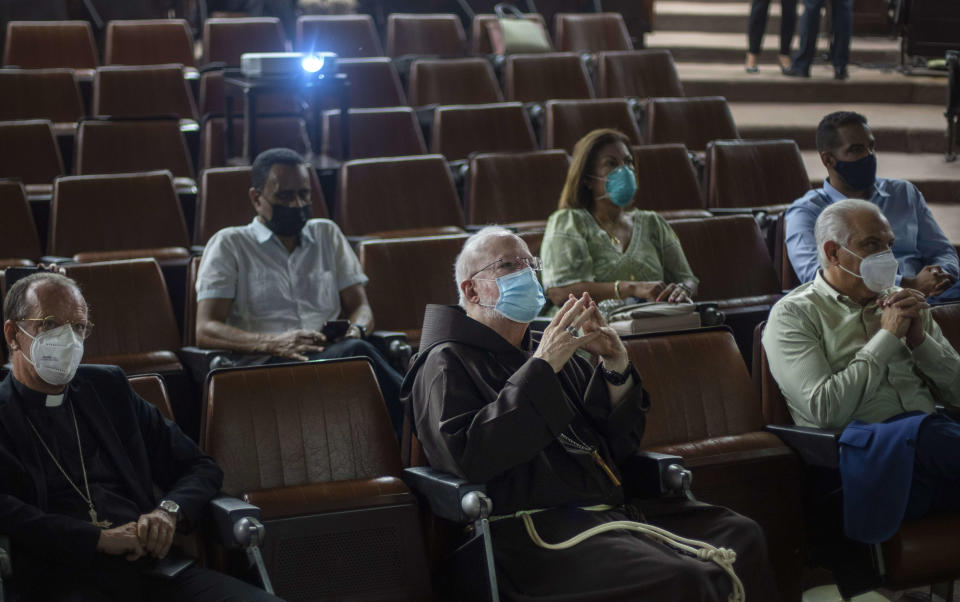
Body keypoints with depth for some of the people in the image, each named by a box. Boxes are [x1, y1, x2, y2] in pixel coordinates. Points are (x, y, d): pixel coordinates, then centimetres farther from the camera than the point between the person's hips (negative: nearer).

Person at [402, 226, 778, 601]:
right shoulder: (447, 363, 5)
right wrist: (541, 369, -14)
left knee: (741, 537, -12)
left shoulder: (552, 353, 26)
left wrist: (616, 366, 4)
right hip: (533, 526, -7)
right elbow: (467, 457, -15)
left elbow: (619, 447, 21)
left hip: (612, 509, 8)